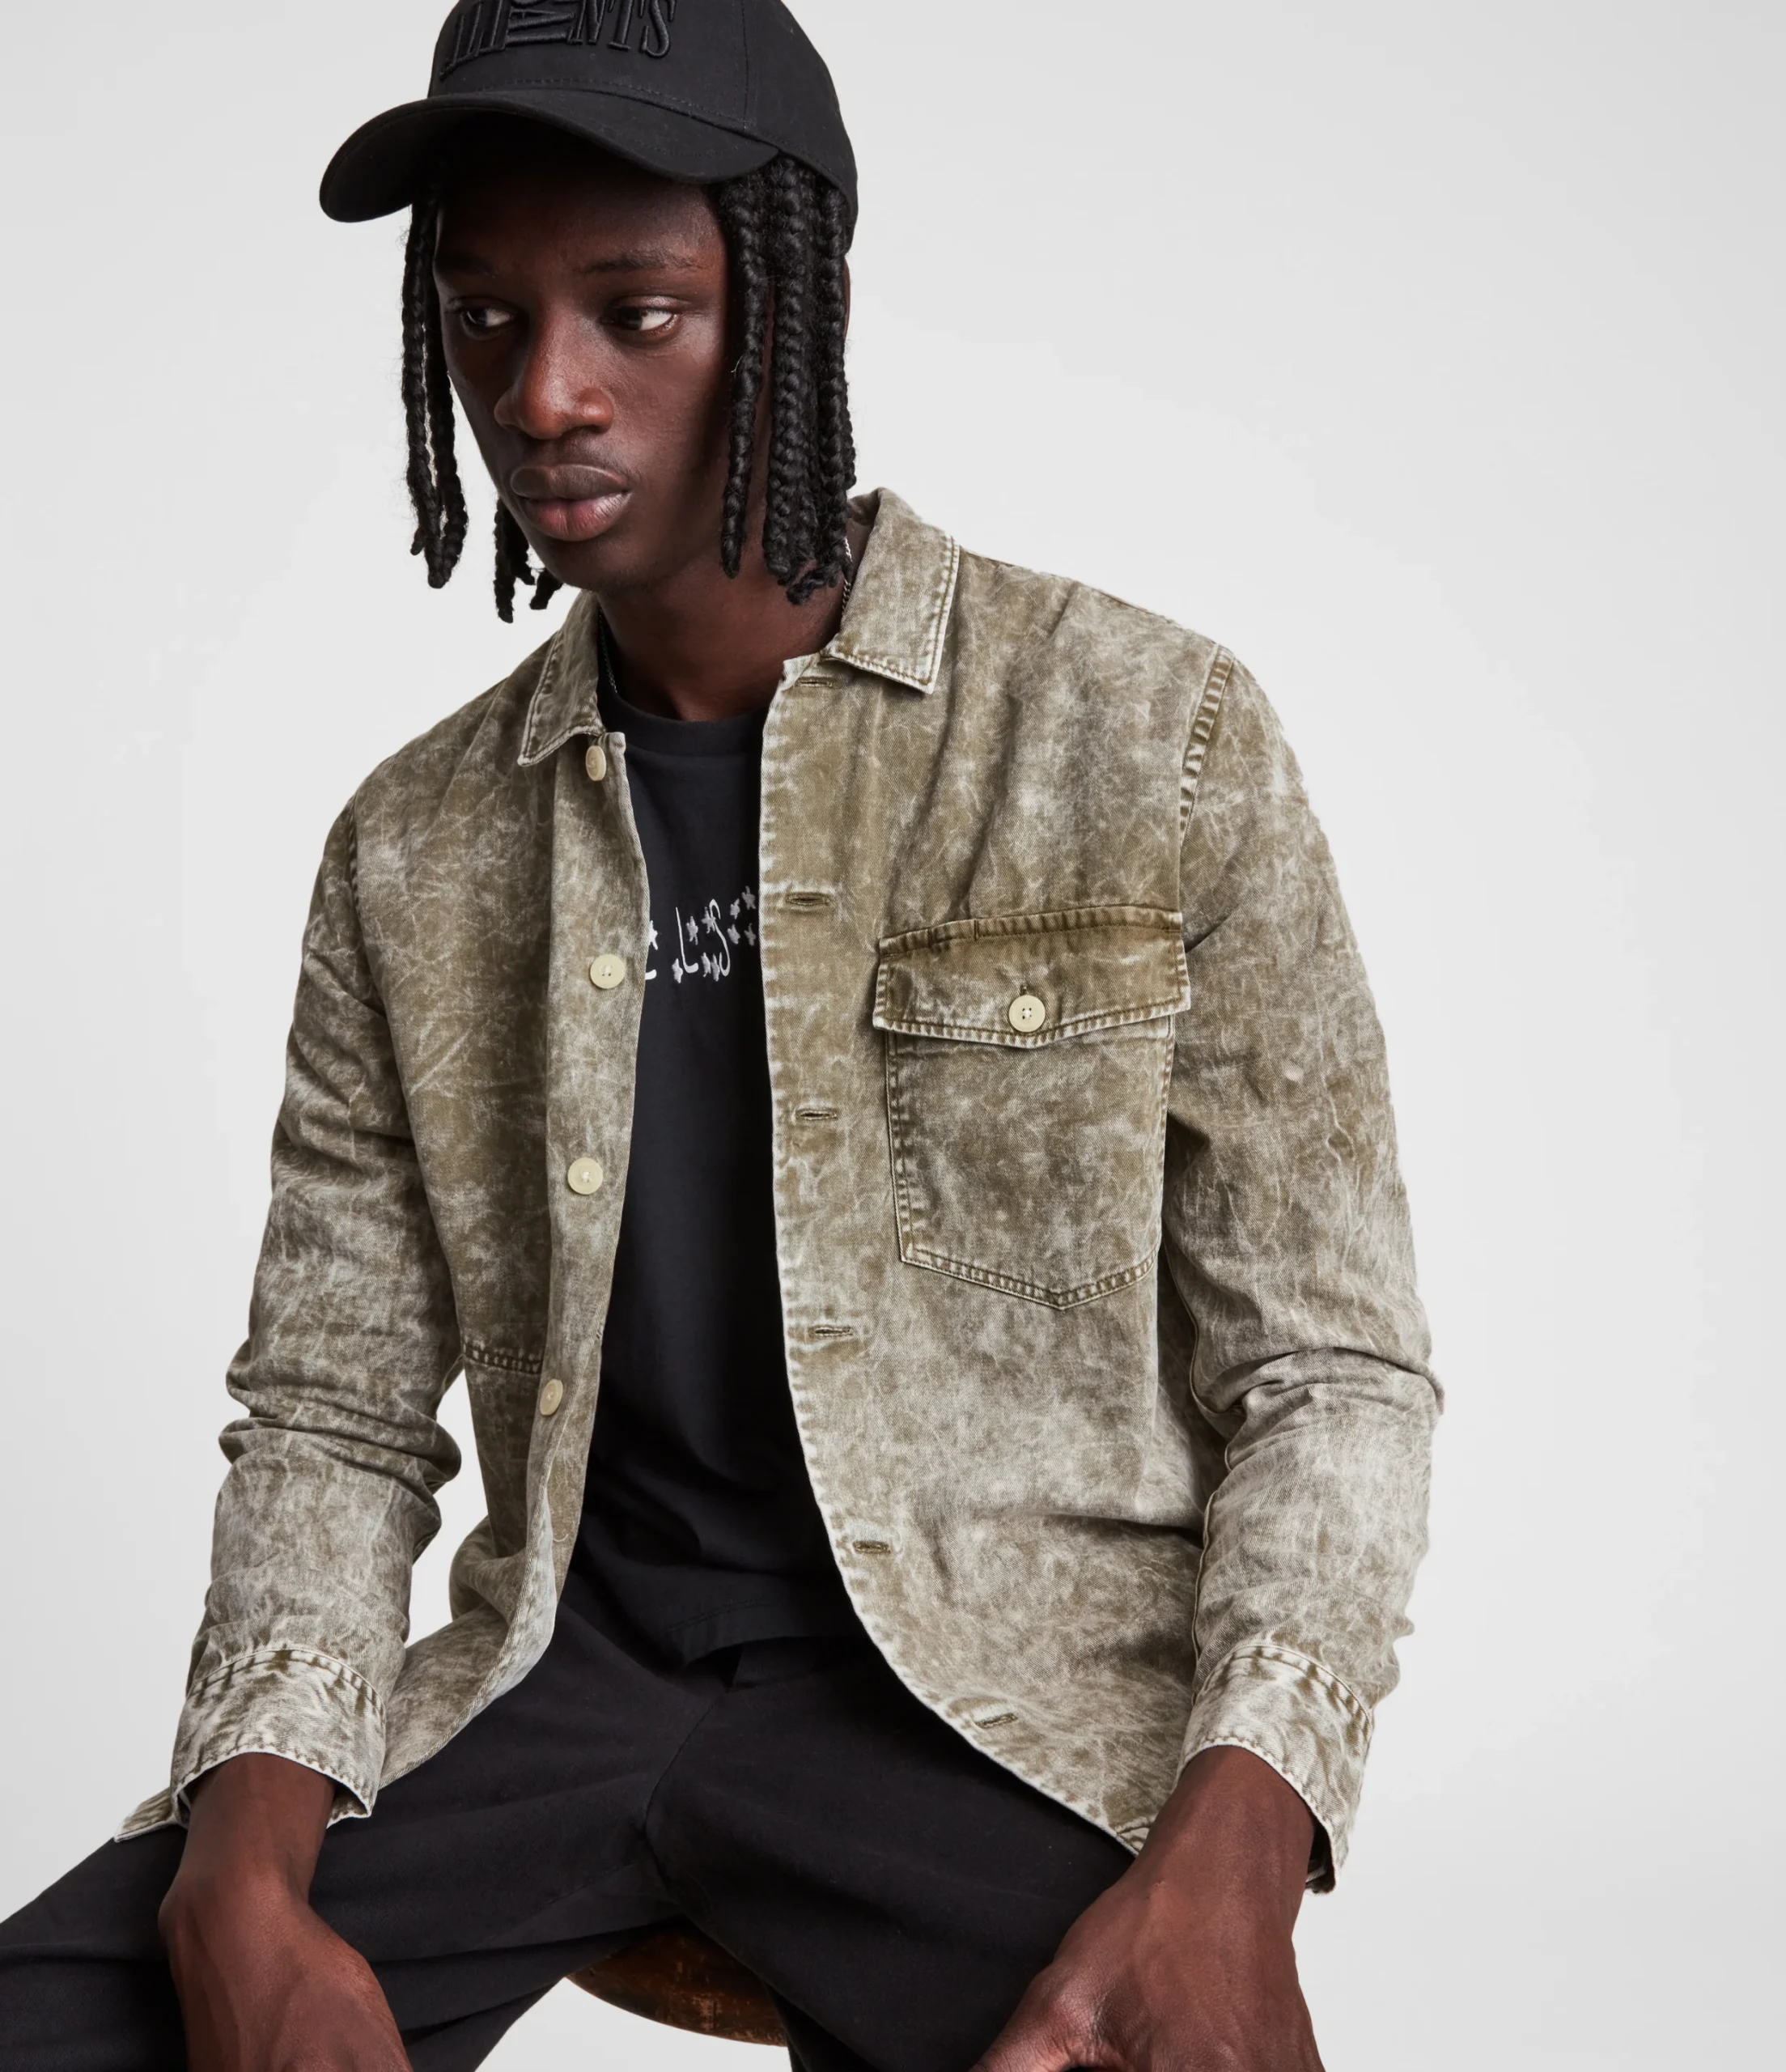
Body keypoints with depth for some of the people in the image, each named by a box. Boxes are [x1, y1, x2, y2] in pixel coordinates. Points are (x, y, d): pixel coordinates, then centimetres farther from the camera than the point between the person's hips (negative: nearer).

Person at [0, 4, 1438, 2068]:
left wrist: (1231, 1852, -19)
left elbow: (1329, 1372, -1)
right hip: (566, 1661, 3)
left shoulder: (1152, 741, -1)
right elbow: (331, 1413, 9)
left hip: (995, 1682, -3)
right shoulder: (413, 852, 9)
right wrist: (248, 1881, -10)